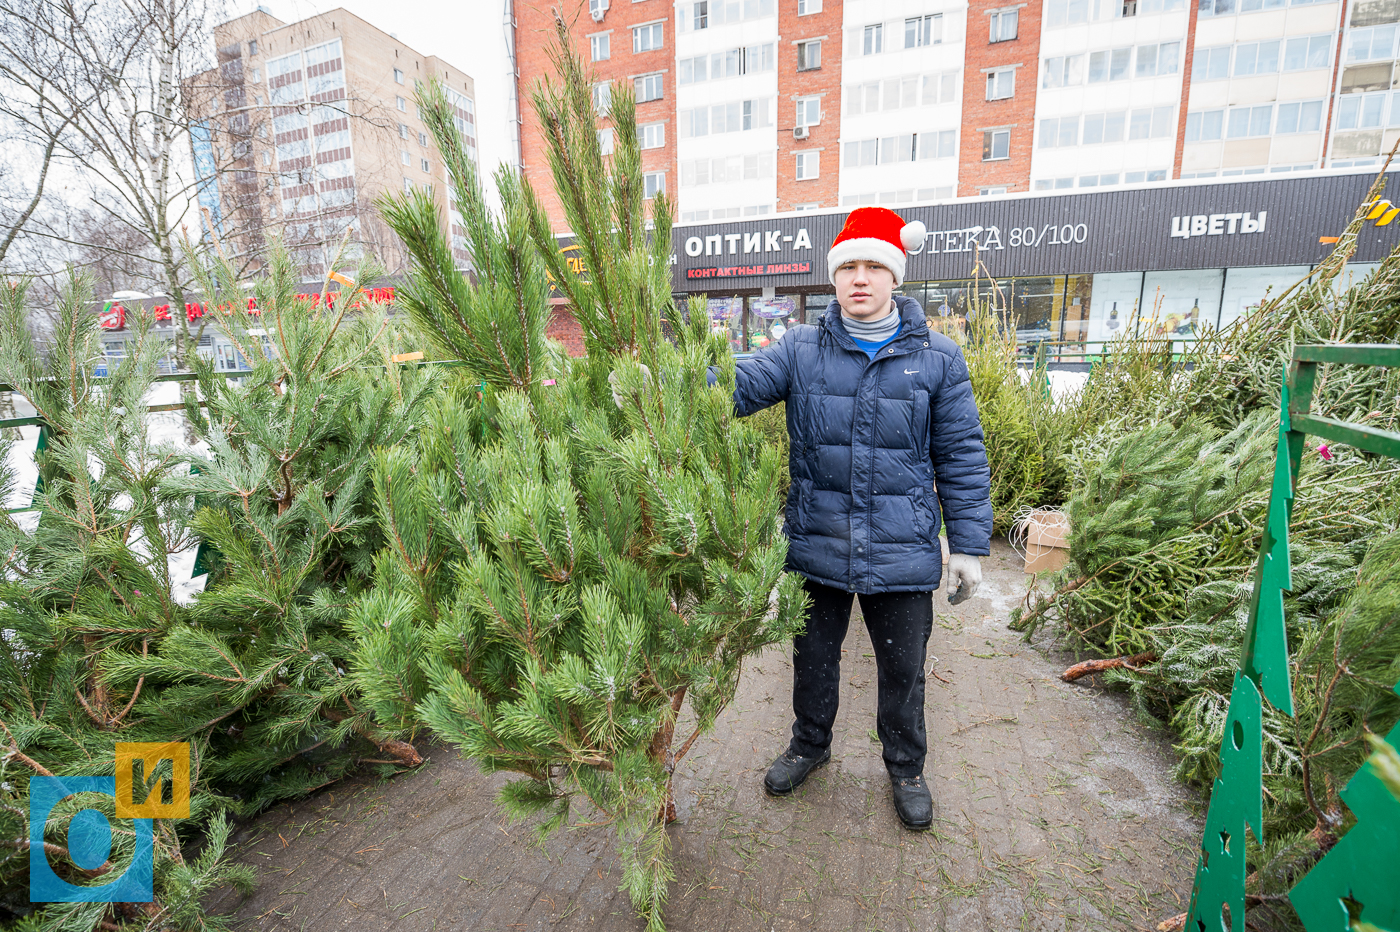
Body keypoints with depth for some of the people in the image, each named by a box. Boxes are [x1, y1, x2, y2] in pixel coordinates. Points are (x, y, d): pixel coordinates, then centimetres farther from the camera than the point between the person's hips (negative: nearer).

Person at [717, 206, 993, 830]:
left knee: (903, 669, 18)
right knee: (813, 655, 20)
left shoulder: (938, 359, -1)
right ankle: (810, 743, 48)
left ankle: (906, 767, 45)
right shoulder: (801, 350, -1)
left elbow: (962, 457, 1)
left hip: (902, 553, 0)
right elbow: (737, 385, -15)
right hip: (815, 545, 1)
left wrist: (968, 546, 0)